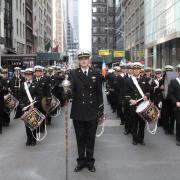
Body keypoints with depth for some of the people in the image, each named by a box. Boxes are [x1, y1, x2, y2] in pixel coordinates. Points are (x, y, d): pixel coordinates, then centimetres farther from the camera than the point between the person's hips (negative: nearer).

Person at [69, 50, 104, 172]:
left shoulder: (96, 74, 3)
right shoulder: (73, 73, 1)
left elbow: (99, 93, 4)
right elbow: (70, 89, -14)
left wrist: (101, 112, 3)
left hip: (92, 112, 0)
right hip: (78, 112, 0)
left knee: (91, 138, 9)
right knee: (80, 138, 10)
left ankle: (90, 161, 22)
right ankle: (81, 161, 23)